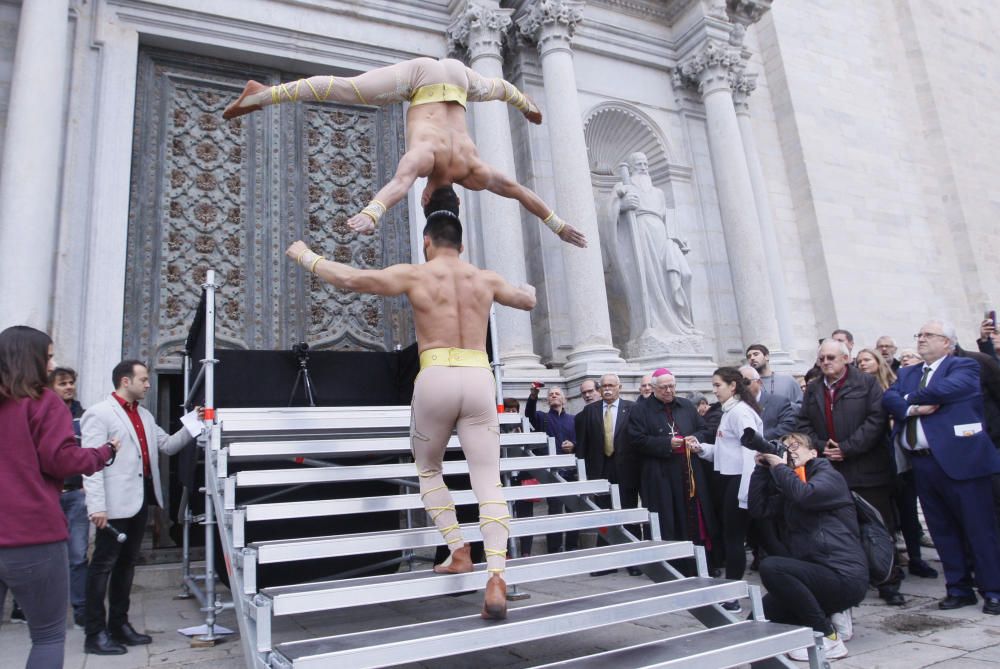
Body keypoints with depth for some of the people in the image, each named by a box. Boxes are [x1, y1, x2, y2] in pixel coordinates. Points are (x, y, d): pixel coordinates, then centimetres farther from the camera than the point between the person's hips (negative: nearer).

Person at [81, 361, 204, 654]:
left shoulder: (144, 415, 15)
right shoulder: (99, 414, -10)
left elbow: (167, 446, 17)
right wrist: (96, 506, -23)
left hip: (140, 498, 8)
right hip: (115, 502, -8)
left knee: (127, 563, 15)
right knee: (104, 564, 1)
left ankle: (119, 625, 26)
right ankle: (95, 633, 11)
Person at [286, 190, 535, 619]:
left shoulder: (414, 275, 4)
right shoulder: (485, 278, 14)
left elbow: (348, 278, 5)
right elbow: (528, 301, 32)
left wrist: (306, 256, 21)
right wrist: (528, 289, 56)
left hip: (436, 380, -2)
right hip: (479, 380, 2)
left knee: (427, 470, 22)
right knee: (488, 483, 1)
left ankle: (458, 552, 16)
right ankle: (496, 578, -10)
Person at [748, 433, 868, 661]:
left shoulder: (829, 476, -1)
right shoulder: (788, 489, 19)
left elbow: (805, 495, -23)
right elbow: (758, 509, 6)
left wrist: (779, 467, -10)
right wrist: (762, 468, 2)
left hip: (844, 576, -7)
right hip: (817, 574, 7)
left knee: (770, 566, -28)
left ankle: (828, 637, -15)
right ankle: (828, 616, 13)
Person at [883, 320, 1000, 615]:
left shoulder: (964, 367, -1)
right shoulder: (907, 373, 17)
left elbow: (946, 389, -19)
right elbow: (890, 398, 3)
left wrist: (911, 398, -5)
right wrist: (913, 408, -16)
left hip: (960, 458, -6)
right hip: (923, 463, 6)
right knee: (943, 530, 12)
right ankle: (959, 588, 22)